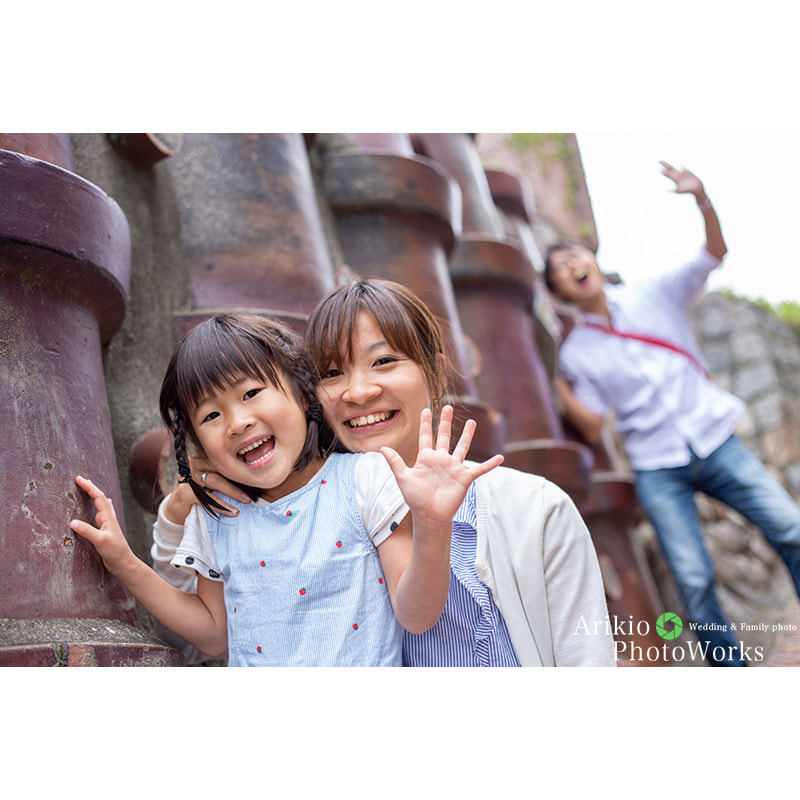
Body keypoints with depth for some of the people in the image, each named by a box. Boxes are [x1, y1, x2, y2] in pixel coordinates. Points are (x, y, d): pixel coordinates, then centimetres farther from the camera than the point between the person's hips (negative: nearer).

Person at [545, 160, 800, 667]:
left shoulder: (654, 296, 5)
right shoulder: (575, 352, 2)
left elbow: (715, 252, -1)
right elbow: (594, 428, -2)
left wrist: (702, 198, -16)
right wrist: (559, 388, -17)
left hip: (716, 440, 2)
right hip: (657, 469, -1)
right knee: (695, 580, -6)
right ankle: (731, 667, 12)